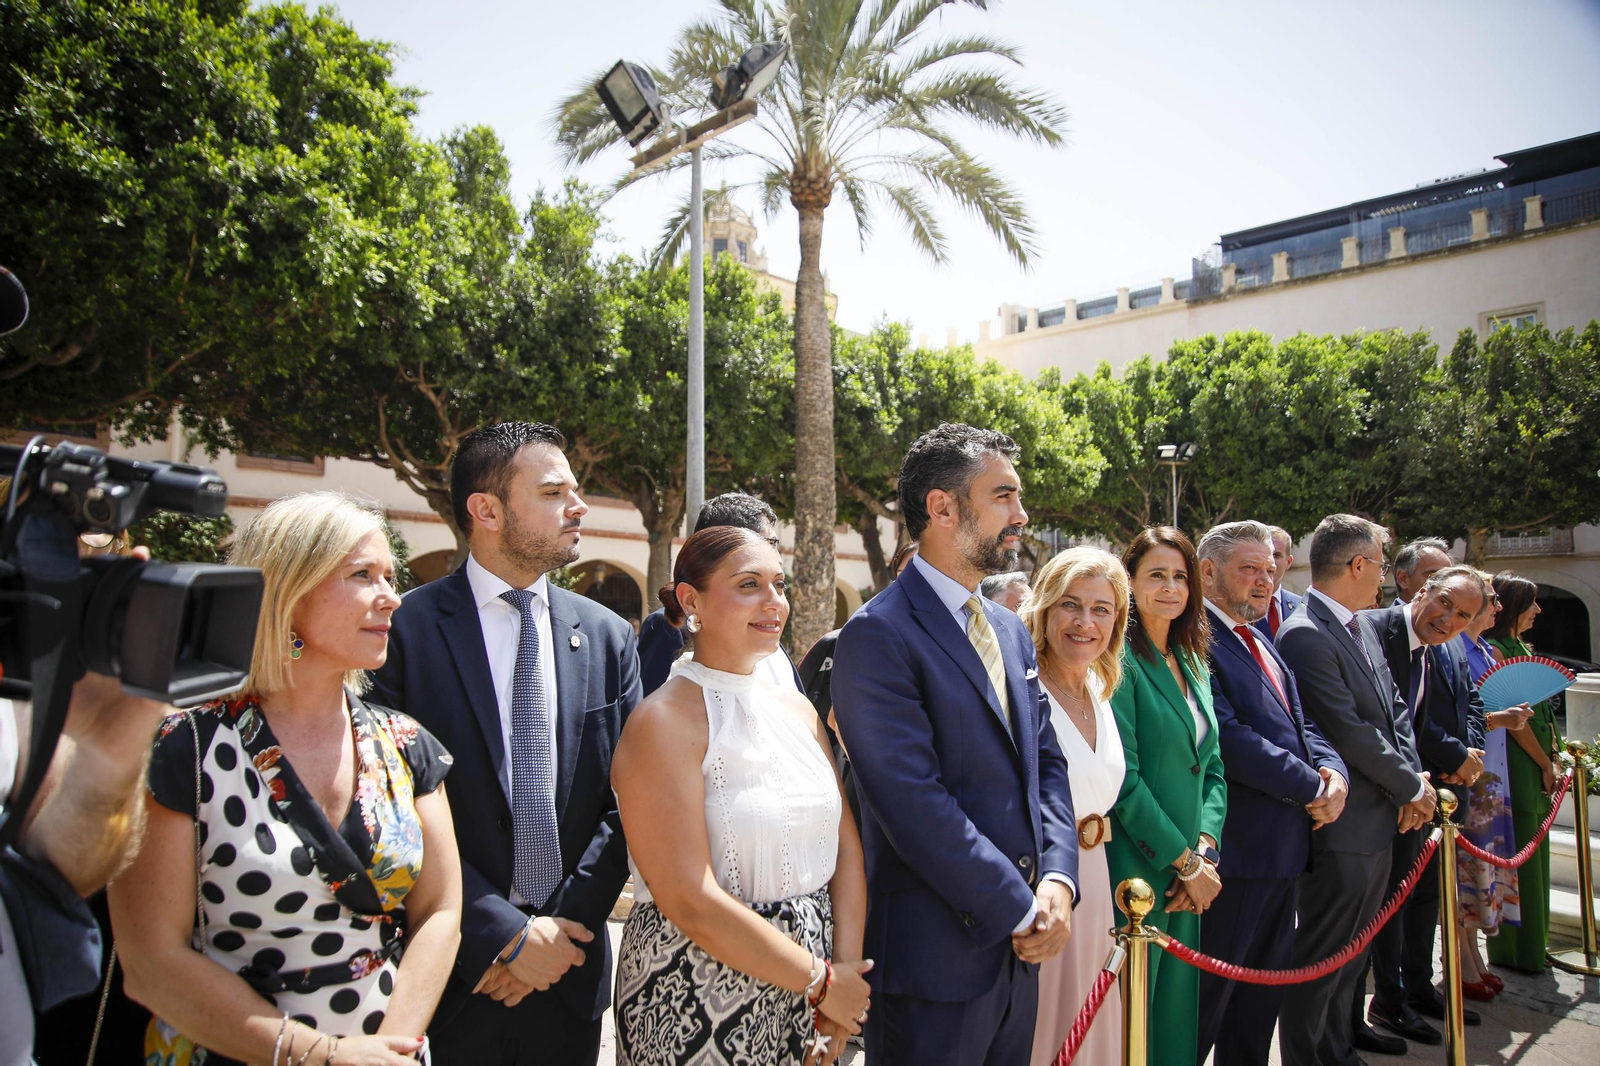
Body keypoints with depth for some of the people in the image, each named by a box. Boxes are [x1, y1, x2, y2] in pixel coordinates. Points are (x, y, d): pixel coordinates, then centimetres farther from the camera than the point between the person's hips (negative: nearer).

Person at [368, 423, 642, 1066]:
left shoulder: (607, 637, 1)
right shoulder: (406, 629, -10)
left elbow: (624, 802, 2)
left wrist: (565, 928, -7)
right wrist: (507, 935, -13)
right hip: (452, 976, -3)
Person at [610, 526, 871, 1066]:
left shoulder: (797, 708, 4)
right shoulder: (665, 722, -17)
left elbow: (845, 845, 3)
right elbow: (691, 903, -21)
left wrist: (847, 969, -8)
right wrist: (822, 981, -14)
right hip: (698, 1009, -6)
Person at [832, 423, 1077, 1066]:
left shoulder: (1010, 630, 11)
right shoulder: (880, 635, -17)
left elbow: (1046, 761, 11)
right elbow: (915, 803, -21)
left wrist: (1056, 881, -3)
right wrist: (1021, 909, -14)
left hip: (1018, 945, 7)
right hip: (936, 957, -7)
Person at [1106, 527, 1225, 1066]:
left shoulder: (1193, 664, 12)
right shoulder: (1120, 661, -12)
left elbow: (1212, 768, 12)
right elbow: (1123, 779, -17)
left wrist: (1205, 850, -2)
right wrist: (1185, 862, -12)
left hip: (1189, 878, 7)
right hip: (1135, 871, -7)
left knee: (1177, 1007, 16)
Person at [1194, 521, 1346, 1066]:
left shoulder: (1261, 642, 16)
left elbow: (1301, 724, 15)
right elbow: (1227, 737, -23)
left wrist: (1332, 771, -5)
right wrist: (1312, 787, -15)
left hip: (1287, 842, 9)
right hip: (1236, 846, -9)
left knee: (1264, 990, 21)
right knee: (1210, 993, 4)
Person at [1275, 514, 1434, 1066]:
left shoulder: (1363, 626, 10)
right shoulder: (1305, 635, -21)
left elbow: (1394, 708, 12)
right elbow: (1348, 732, -22)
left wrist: (1414, 776, -2)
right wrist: (1410, 786, -10)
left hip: (1382, 813, 10)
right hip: (1342, 822, -10)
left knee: (1357, 938, 24)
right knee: (1324, 947, 3)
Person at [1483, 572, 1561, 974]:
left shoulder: (1520, 647, 14)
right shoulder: (1495, 650, -14)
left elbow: (1540, 711, 14)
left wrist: (1551, 759, 5)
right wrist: (1545, 763, -9)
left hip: (1535, 768, 9)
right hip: (1517, 770, -9)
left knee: (1532, 855, 15)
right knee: (1518, 858, -1)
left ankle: (1531, 946, 27)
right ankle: (1515, 951, 10)